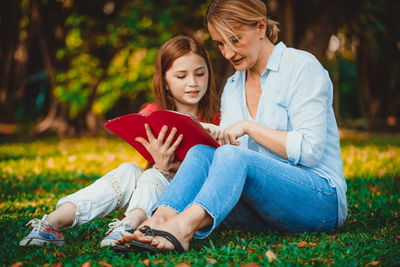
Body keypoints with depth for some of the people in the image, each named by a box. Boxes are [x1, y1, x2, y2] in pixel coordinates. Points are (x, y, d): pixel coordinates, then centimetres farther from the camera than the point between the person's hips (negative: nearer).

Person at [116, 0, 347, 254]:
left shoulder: (301, 66, -3)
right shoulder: (232, 86, 17)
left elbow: (310, 150, -12)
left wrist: (249, 127, -13)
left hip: (321, 199, -5)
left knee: (232, 156, -32)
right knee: (201, 152, -20)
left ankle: (182, 227, -54)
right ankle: (159, 220, -43)